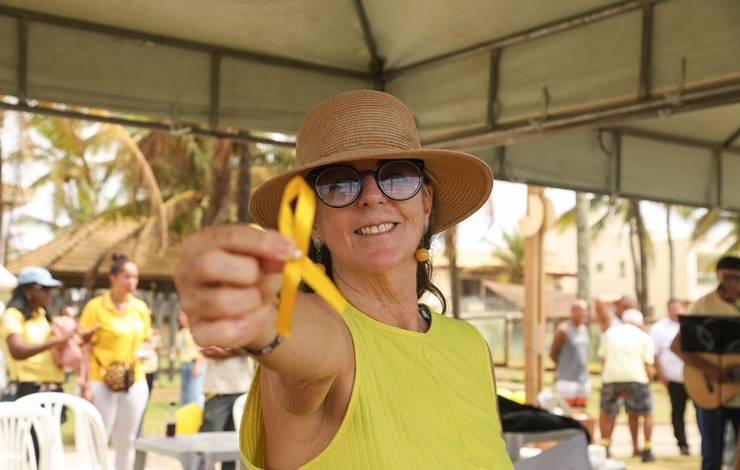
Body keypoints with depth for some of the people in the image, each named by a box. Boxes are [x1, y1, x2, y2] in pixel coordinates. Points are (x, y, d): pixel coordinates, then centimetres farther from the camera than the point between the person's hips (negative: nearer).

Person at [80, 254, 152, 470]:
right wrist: (85, 384, -13)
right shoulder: (95, 306, -6)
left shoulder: (141, 307, 7)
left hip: (135, 382, 4)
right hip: (102, 383, -4)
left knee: (126, 441, 12)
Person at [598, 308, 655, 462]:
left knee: (606, 412, 18)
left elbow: (603, 358, 10)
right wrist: (650, 375, 21)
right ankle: (647, 450, 8)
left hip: (611, 376, 1)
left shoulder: (610, 333, 14)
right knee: (647, 413, 14)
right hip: (636, 377, -1)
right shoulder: (644, 337, 9)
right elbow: (648, 366, 2)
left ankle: (604, 447, 13)